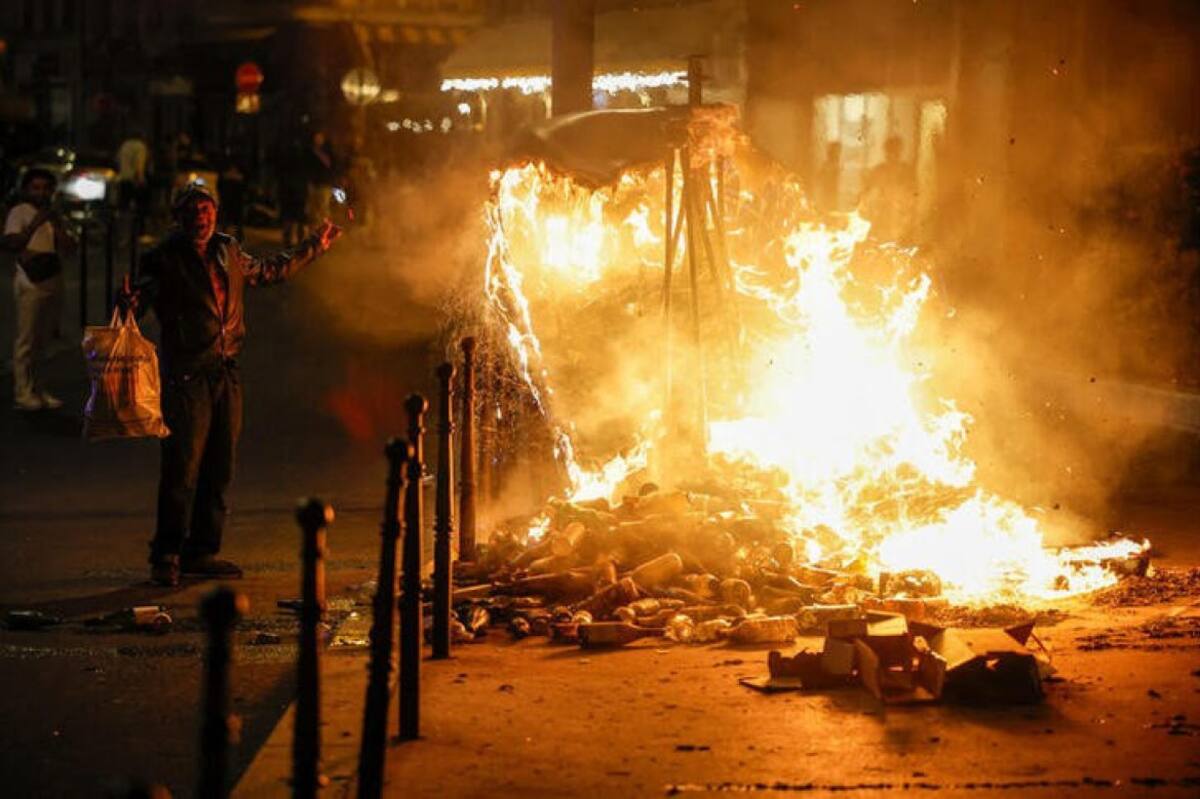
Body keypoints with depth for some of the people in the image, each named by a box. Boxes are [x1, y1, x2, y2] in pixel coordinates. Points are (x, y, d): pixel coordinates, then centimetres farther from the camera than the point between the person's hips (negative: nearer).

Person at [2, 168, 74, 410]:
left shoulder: (52, 215, 18)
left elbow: (69, 247, 11)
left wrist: (56, 225, -3)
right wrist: (35, 224, -21)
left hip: (53, 281, 7)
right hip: (30, 281, -7)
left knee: (42, 340, 11)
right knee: (26, 339, -7)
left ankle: (35, 388, 18)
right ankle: (22, 393, -5)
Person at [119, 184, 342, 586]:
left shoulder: (228, 251, 14)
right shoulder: (165, 258, -4)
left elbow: (270, 270, 31)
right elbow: (144, 292, -17)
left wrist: (315, 245, 38)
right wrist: (130, 302, -41)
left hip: (227, 373, 6)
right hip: (187, 375, -6)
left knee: (219, 470, 9)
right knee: (182, 469, -9)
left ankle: (202, 552, 19)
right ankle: (166, 557, 0)